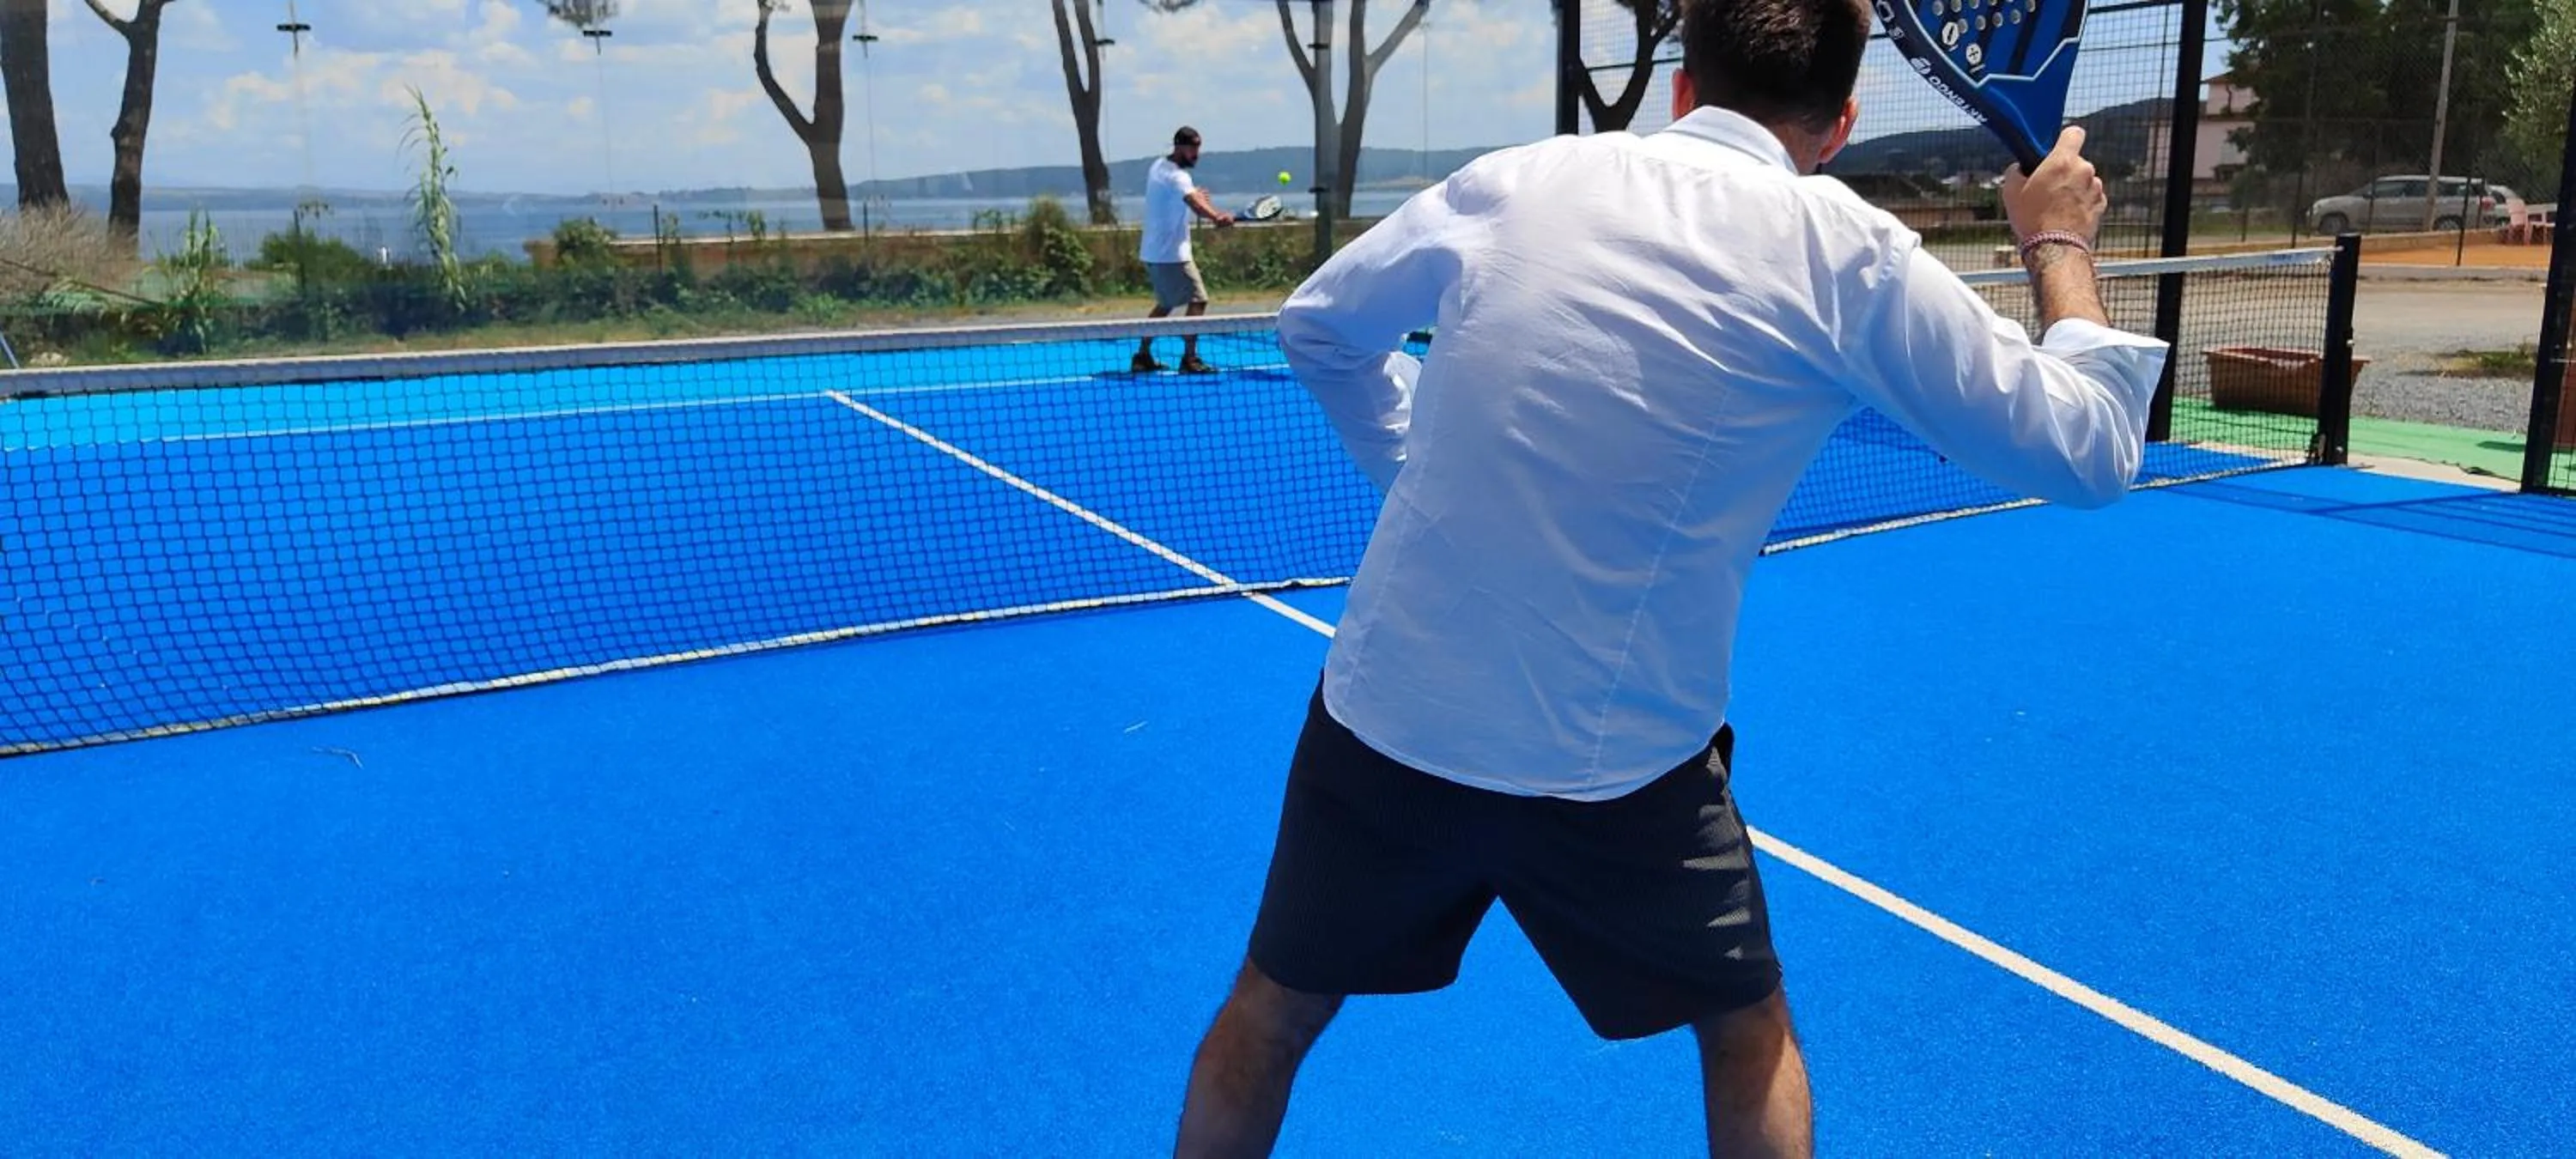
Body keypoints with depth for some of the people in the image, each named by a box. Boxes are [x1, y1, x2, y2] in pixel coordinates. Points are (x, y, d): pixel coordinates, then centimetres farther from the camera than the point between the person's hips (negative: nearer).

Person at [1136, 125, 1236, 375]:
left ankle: (1142, 356, 20)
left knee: (1166, 304, 19)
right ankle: (1189, 359, -12)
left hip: (1153, 251, 10)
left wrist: (1193, 195, 10)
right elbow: (1196, 205, -39)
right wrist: (1218, 217, -56)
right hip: (1172, 254, -10)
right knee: (1198, 300, -8)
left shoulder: (1159, 167, 11)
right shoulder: (1177, 177, -19)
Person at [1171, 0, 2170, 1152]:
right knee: (1747, 1025, 27)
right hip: (1611, 765, -2)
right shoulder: (1847, 252, -6)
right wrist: (2060, 245, 17)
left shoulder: (1513, 177, 2)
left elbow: (1316, 328, 17)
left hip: (1382, 716, 3)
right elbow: (2087, 451, 3)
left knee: (1273, 1009, 25)